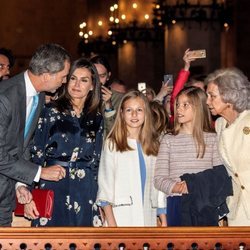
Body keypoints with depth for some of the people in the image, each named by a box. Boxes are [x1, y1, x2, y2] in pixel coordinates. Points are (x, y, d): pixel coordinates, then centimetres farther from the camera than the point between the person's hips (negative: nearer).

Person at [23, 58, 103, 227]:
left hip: (85, 194, 3)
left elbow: (97, 161, 14)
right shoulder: (51, 112, 2)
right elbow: (35, 153, -1)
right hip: (52, 189, -2)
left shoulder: (96, 119, 11)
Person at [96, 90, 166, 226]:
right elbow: (105, 182, -2)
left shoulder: (153, 146, 17)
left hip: (147, 216, 4)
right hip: (121, 218, -4)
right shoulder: (112, 144, 4)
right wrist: (110, 221, -11)